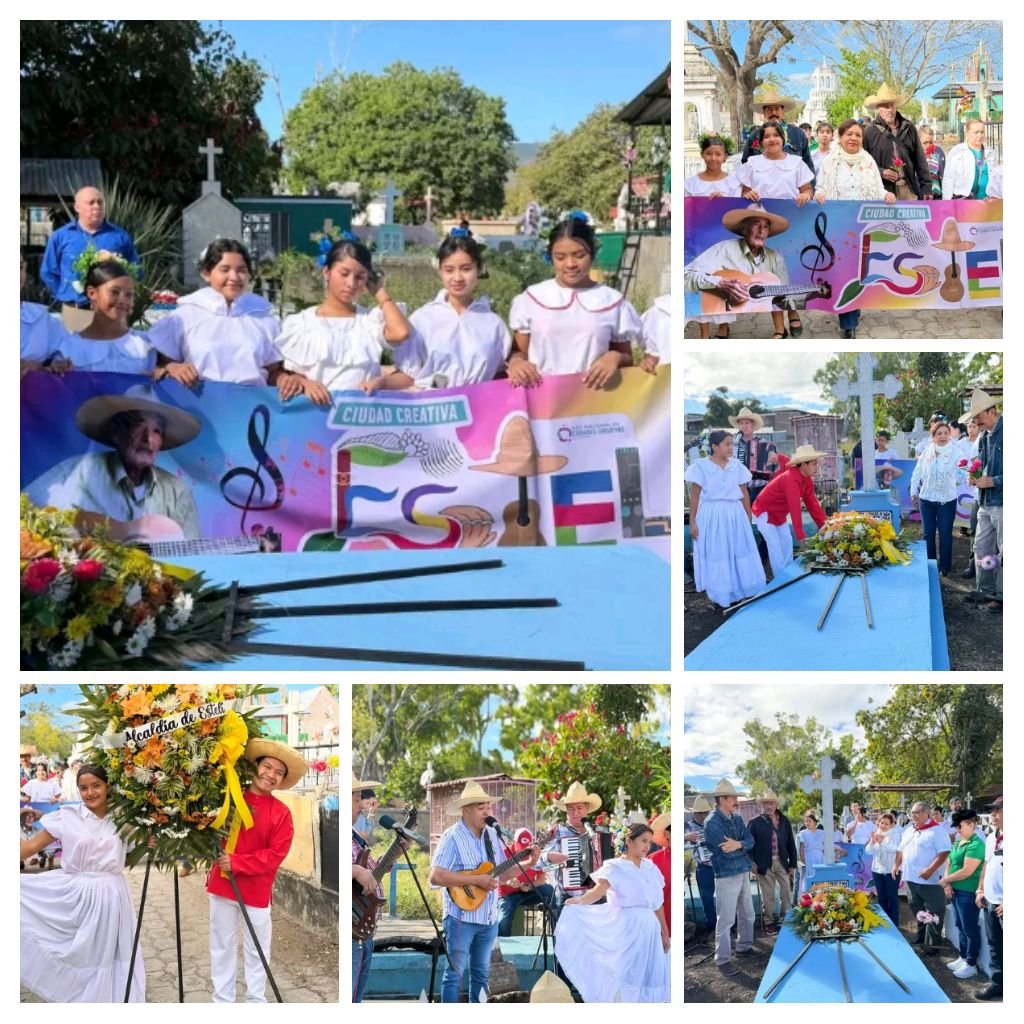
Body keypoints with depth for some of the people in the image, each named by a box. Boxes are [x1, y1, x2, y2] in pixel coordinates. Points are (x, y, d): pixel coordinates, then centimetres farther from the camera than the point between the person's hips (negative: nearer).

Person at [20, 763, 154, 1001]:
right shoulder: (66, 816, -5)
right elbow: (30, 847, -3)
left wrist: (146, 845, -3)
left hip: (109, 898, 2)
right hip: (73, 896, -2)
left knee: (105, 958, 11)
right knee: (71, 957, 5)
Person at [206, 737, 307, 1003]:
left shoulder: (281, 813, -7)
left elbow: (275, 855, -11)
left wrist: (237, 862, -17)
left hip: (256, 891, -2)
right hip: (221, 884, 2)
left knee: (256, 951, 10)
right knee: (222, 947, 11)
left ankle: (256, 1001, 22)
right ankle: (222, 1001, 21)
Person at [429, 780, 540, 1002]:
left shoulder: (492, 835, 10)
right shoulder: (453, 837, -13)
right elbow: (435, 876, -23)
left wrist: (527, 864, 3)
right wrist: (476, 879, -24)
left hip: (489, 918, 7)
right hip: (461, 917, -7)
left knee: (482, 972, 13)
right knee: (455, 972, -4)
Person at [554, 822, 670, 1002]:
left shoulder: (651, 869, 13)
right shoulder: (615, 867, -5)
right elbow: (599, 889, -23)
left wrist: (665, 933, 20)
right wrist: (581, 900, -43)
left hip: (649, 929, 6)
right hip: (626, 929, -6)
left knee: (648, 977, 6)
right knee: (625, 976, -5)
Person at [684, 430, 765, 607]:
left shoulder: (737, 466, 4)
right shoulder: (701, 467, -6)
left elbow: (744, 493, 10)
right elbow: (695, 496, -3)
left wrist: (748, 517, 11)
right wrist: (692, 522, -5)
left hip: (734, 514, 3)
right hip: (712, 515, -3)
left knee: (738, 552, 6)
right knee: (716, 554, 3)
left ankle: (740, 591, 18)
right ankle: (721, 595, 13)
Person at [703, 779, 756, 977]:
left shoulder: (737, 819, 10)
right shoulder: (712, 823, -15)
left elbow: (750, 840, 0)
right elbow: (727, 851, -22)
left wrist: (738, 844, -21)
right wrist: (744, 846, -6)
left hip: (743, 873, 8)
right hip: (726, 876, -8)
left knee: (747, 914, 19)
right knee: (726, 920, -4)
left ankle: (744, 947, 36)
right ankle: (722, 960, 1)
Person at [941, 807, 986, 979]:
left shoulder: (976, 845, -18)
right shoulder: (958, 843, 11)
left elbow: (967, 871, -22)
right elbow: (949, 864, 14)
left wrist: (946, 880, -10)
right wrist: (947, 884, -3)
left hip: (968, 893, -9)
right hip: (955, 891, 9)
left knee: (970, 929, 0)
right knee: (960, 927, 18)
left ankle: (971, 964, 8)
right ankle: (963, 957, 29)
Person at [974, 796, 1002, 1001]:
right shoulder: (991, 837, 11)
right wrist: (980, 890, 16)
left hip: (1003, 905, -8)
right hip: (990, 902, 8)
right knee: (994, 946, 15)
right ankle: (997, 984, 24)